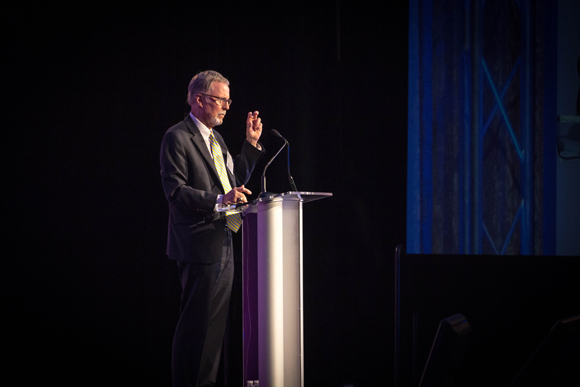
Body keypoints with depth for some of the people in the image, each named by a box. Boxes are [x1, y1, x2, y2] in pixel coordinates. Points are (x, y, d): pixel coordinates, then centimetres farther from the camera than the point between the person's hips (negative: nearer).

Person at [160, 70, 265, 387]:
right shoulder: (177, 137, -9)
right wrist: (219, 200, -28)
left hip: (224, 246, 9)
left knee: (217, 325, 11)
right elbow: (175, 190, -18)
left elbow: (235, 181, 23)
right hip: (200, 247, -9)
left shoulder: (215, 140, 20)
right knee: (195, 325, -8)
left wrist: (251, 144, 15)